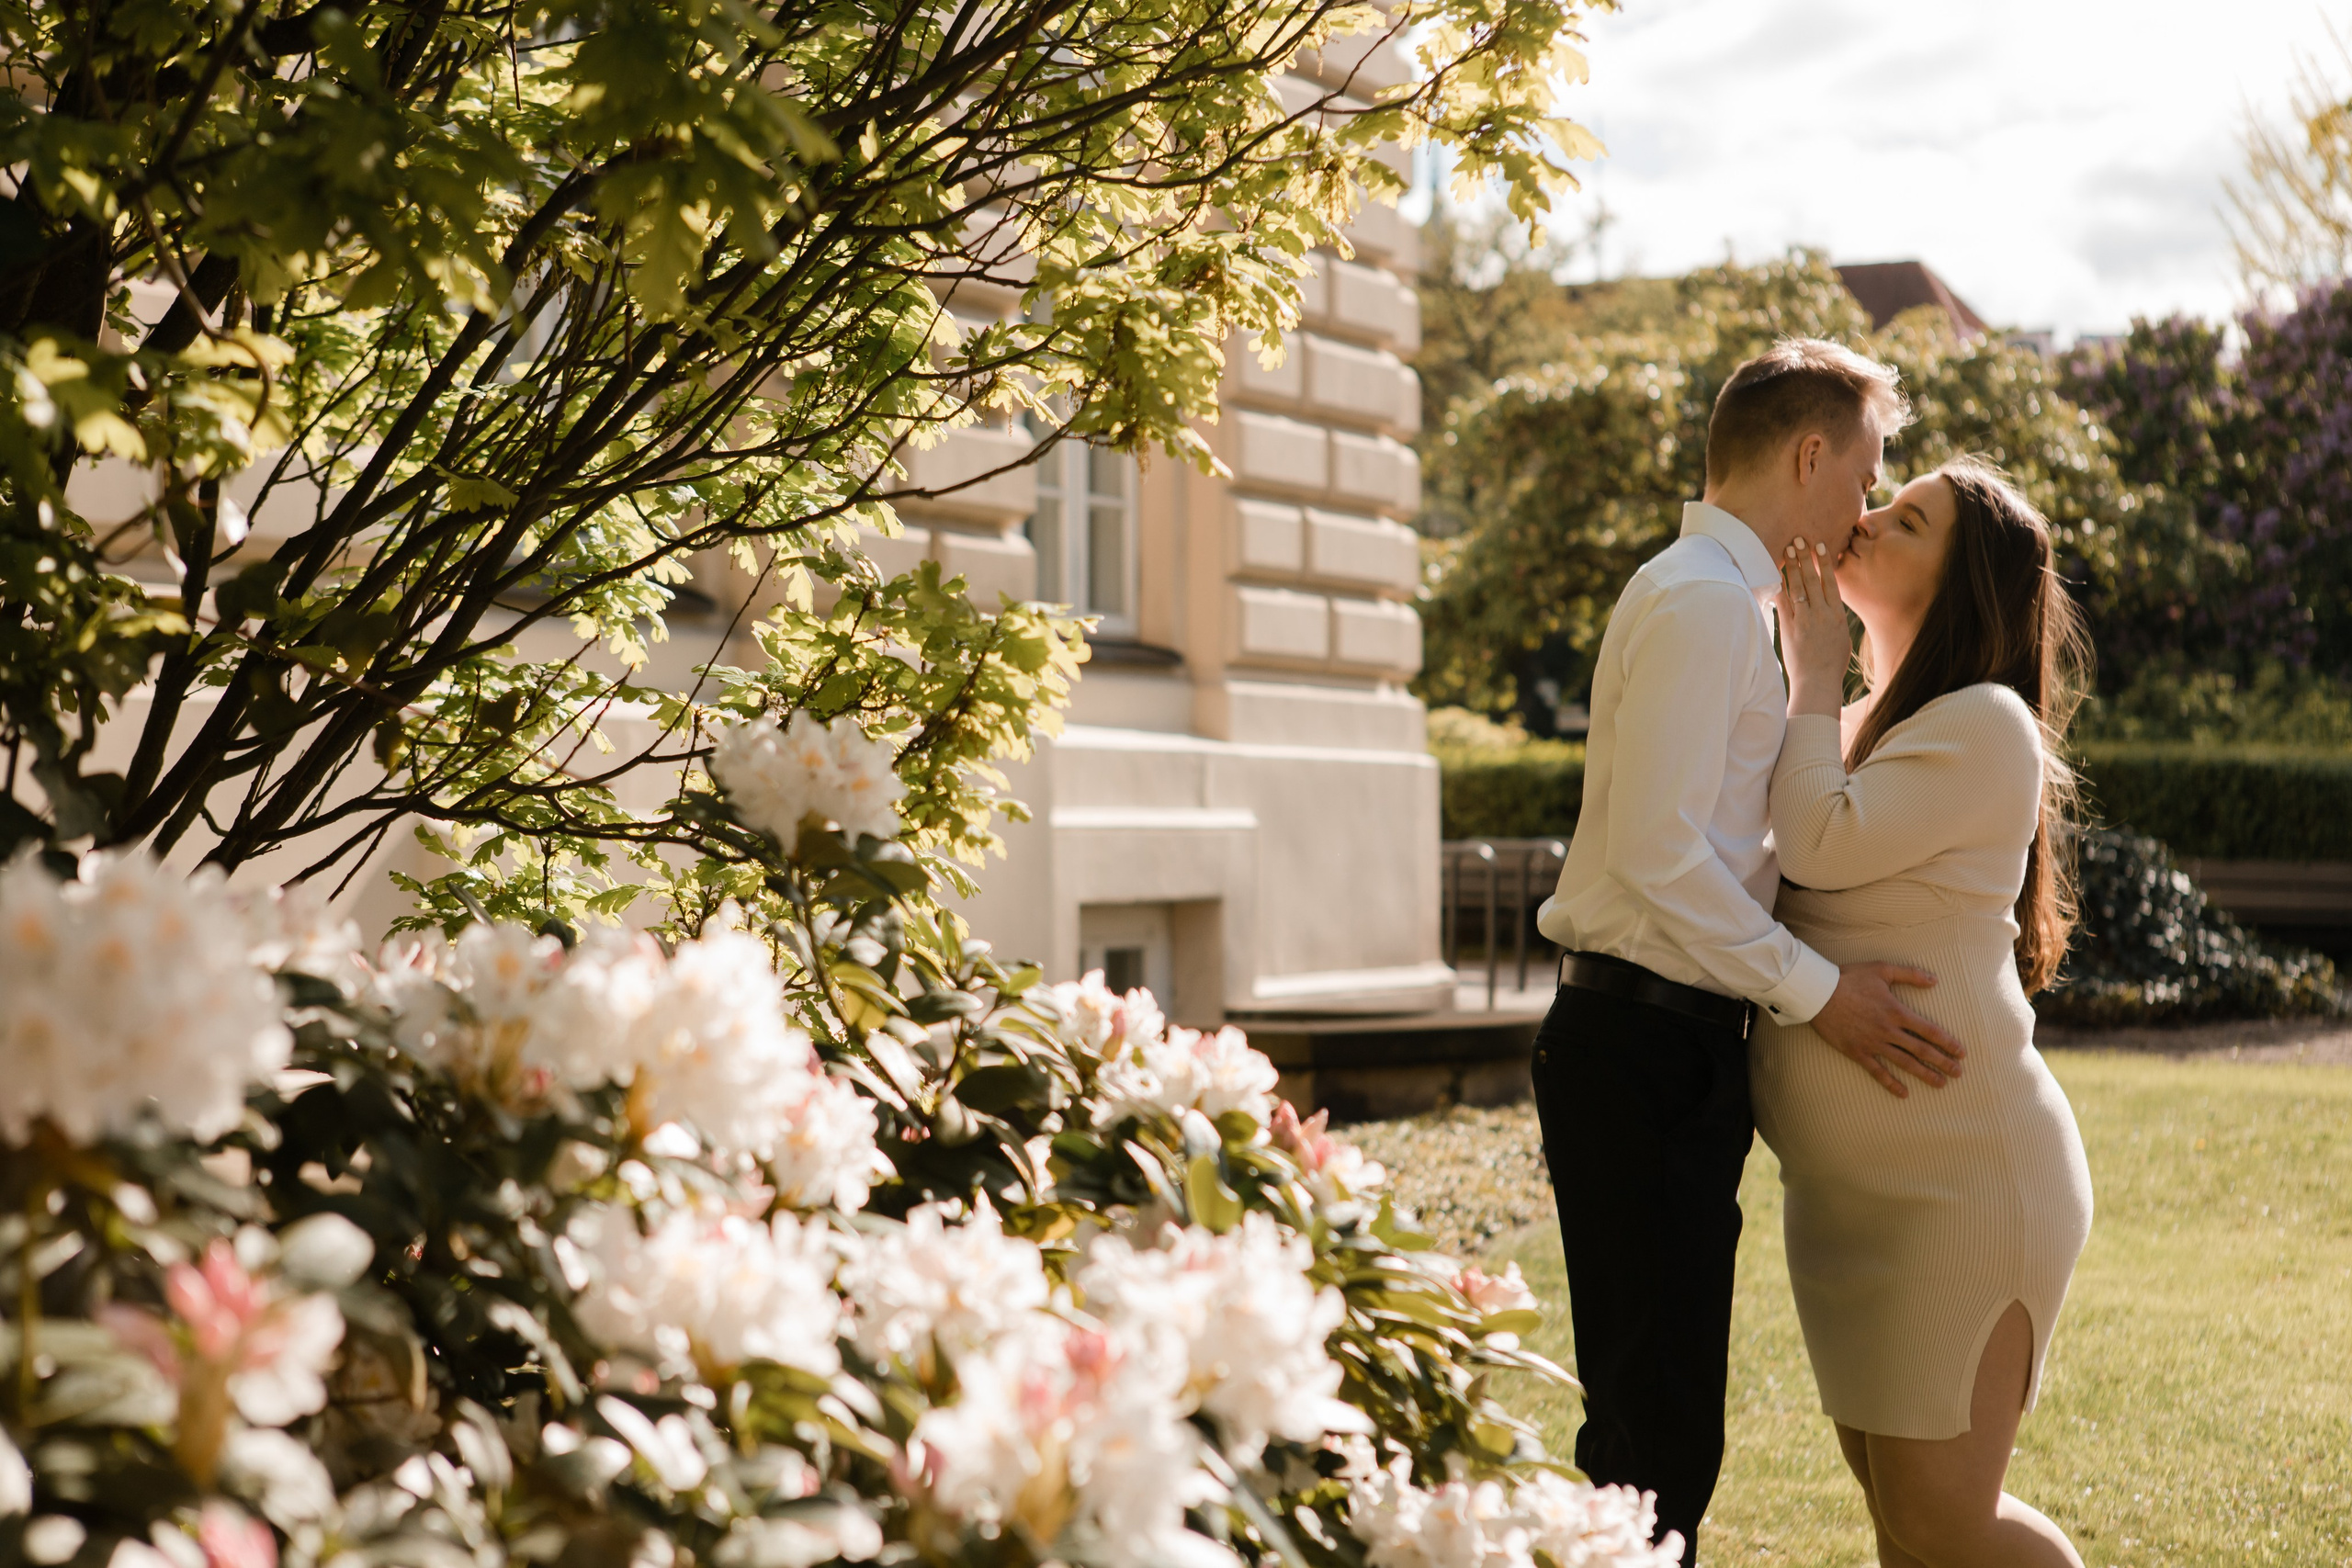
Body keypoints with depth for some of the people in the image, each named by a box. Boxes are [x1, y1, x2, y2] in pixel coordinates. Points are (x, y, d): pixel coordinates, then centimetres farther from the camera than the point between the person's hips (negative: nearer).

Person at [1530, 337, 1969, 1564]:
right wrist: (1814, 990, -16)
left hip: (1669, 1046, 10)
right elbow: (1656, 853, -20)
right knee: (1657, 1432, -8)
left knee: (1663, 1423, 15)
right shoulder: (1703, 600, -13)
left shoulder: (1721, 600, 20)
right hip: (1644, 1049, -10)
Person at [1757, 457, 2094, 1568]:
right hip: (1857, 1180, 9)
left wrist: (1815, 674, -10)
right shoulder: (1859, 725, 16)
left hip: (1961, 1174, -9)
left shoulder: (1984, 727, -13)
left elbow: (1820, 844, -22)